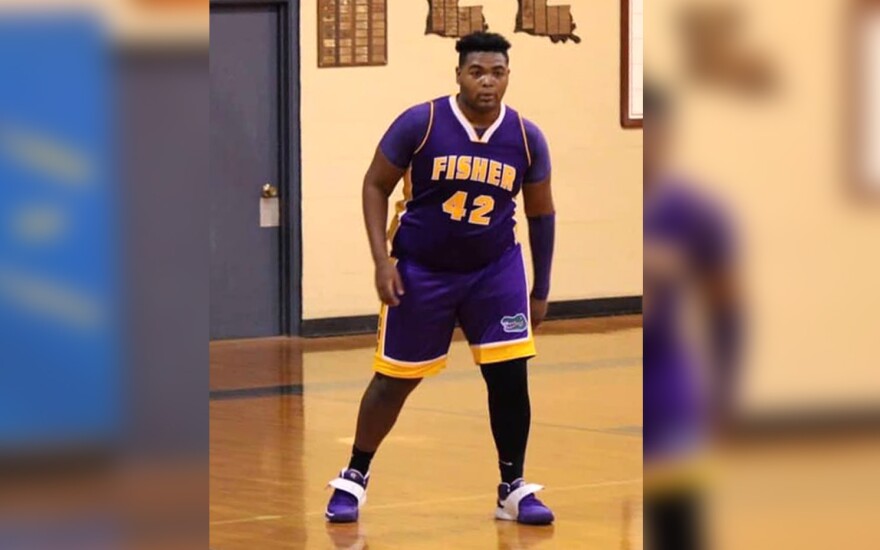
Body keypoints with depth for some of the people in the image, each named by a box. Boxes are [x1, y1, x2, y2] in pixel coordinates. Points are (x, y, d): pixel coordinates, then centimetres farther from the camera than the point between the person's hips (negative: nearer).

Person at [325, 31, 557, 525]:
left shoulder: (527, 138, -8)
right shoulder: (420, 123, -16)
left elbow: (542, 213, 5)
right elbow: (376, 186, -5)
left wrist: (541, 291, 7)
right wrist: (383, 261, -14)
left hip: (495, 268, 2)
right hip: (421, 269, -2)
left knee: (510, 374, -8)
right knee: (395, 379, 6)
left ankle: (514, 489, 5)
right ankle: (355, 477, 25)